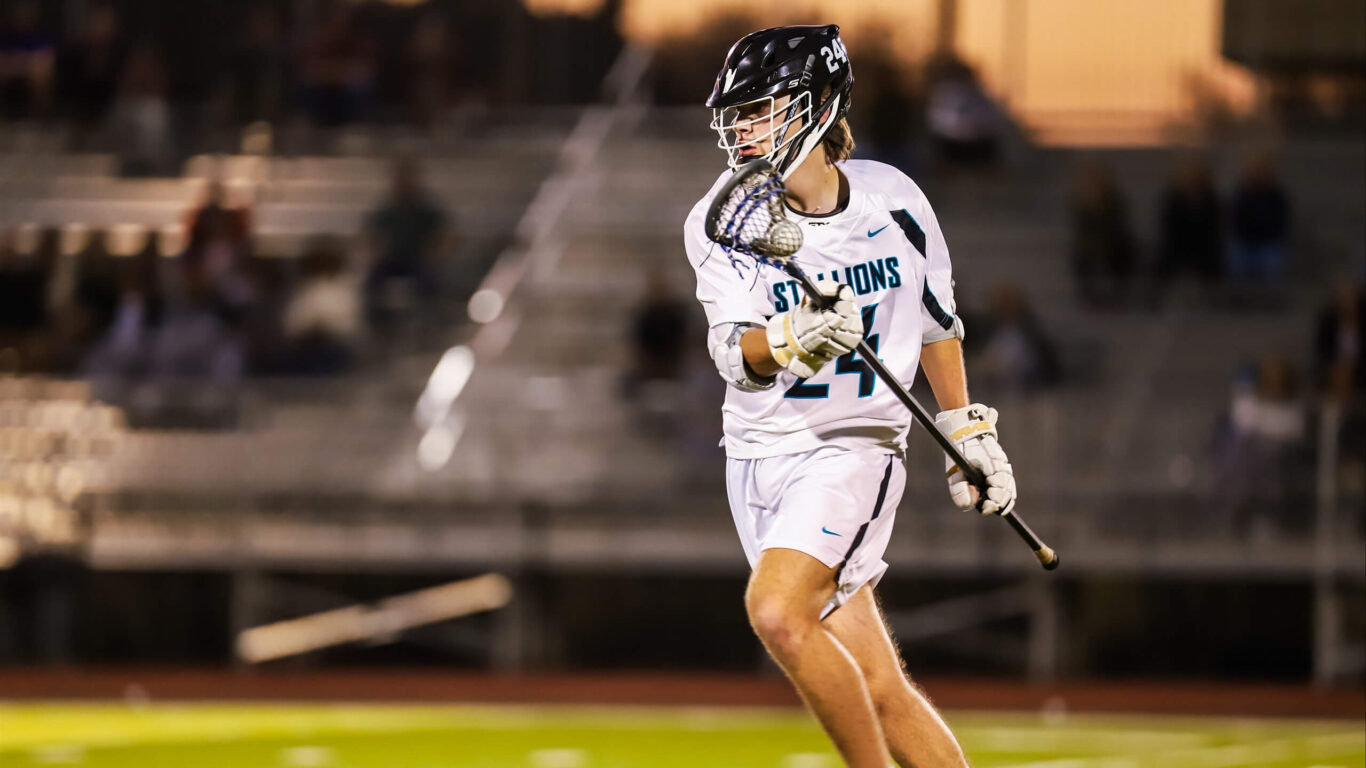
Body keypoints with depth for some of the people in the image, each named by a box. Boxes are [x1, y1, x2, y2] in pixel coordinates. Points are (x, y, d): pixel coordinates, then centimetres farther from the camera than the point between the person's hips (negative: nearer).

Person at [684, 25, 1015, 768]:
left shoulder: (890, 200, -3)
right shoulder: (723, 221, -4)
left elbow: (937, 321, 13)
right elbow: (732, 350, -16)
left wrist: (970, 436, 19)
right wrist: (791, 341, -38)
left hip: (855, 447, -2)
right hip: (760, 454, 2)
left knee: (778, 614, -26)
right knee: (878, 690, 0)